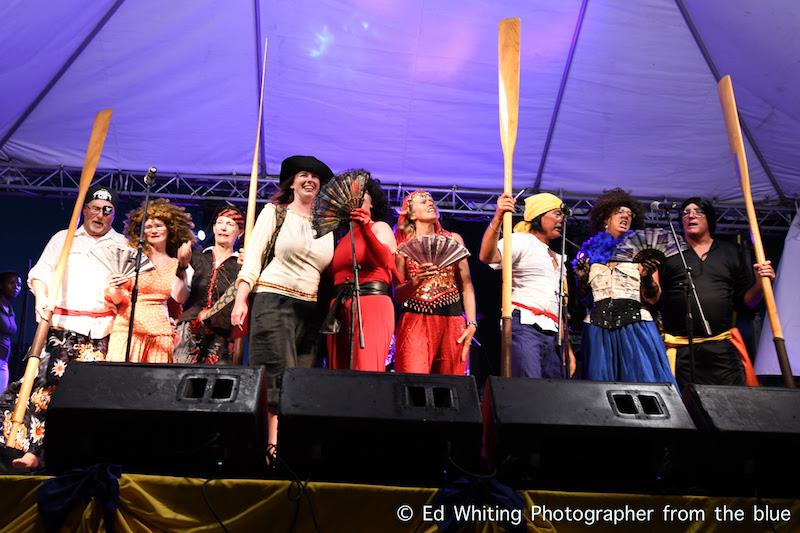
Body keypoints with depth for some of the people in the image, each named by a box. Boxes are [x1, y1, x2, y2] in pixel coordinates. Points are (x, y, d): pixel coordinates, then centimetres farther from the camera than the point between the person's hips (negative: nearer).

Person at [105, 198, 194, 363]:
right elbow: (116, 299, 2)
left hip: (161, 332, 1)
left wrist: (182, 266, -11)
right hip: (129, 329, -1)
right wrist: (116, 290, -19)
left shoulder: (176, 264, 10)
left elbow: (179, 298, -5)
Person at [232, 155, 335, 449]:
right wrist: (241, 300, -8)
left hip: (310, 310, 4)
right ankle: (274, 446, -12)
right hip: (273, 300, -4)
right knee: (280, 375, -13)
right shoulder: (275, 212, 8)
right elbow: (252, 257, 1)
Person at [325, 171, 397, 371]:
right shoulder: (343, 239, 24)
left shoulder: (379, 227, 8)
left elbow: (386, 262, -15)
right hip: (340, 309, 6)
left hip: (372, 304, -6)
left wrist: (365, 229, -26)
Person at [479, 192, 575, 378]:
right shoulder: (522, 240, 3)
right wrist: (498, 218, -33)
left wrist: (568, 348, 20)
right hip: (524, 325, -8)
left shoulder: (557, 259, 28)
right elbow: (488, 257, -19)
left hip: (551, 335, 8)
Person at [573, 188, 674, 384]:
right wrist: (582, 280, -4)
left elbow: (653, 299, 3)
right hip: (598, 330, 1)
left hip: (635, 327, -1)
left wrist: (647, 278, -16)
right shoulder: (591, 253, 14)